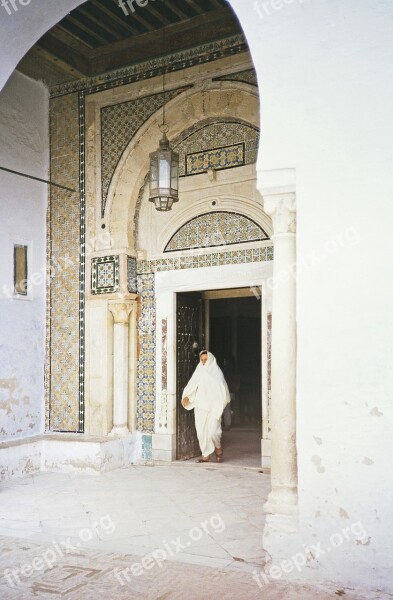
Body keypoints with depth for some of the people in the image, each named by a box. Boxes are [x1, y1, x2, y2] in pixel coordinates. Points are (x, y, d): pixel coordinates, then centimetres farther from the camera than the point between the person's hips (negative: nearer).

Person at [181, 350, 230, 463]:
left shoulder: (216, 372, -1)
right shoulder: (199, 371, 7)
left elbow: (222, 388, -6)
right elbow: (192, 385, 1)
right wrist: (186, 396, -15)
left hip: (213, 407, -3)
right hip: (200, 407, 3)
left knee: (213, 431, -10)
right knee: (201, 431, 2)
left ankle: (218, 448, 19)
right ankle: (206, 455, 14)